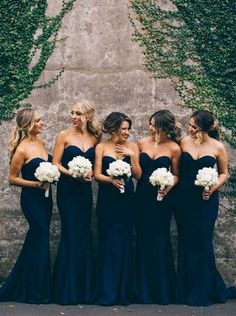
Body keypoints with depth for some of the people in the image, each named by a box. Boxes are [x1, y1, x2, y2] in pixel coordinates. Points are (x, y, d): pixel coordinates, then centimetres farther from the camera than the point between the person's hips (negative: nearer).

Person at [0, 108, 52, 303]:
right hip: (31, 199, -8)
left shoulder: (41, 143, 8)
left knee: (35, 241, 13)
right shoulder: (22, 149, -15)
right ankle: (36, 292, 10)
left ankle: (19, 288, 26)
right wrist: (37, 184, -18)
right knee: (40, 242, -3)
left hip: (45, 197, 8)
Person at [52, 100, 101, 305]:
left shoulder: (94, 138, 8)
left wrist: (90, 174, -8)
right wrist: (71, 173, -18)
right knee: (71, 235, -6)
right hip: (67, 189, -3)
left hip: (85, 190, 4)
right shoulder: (64, 136, -2)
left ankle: (84, 288, 15)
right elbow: (55, 163, -4)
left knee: (84, 235, 5)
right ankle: (67, 289, 4)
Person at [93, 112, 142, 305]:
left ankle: (124, 291, 11)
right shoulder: (102, 147, 3)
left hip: (126, 199, 1)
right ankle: (107, 293, 8)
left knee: (125, 242, 1)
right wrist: (111, 180, -21)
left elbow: (138, 175, 2)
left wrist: (132, 156, -9)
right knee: (108, 242, -1)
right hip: (107, 199, -1)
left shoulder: (132, 147, 6)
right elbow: (97, 175, -3)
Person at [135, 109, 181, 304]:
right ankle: (145, 290, 18)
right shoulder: (143, 143, 3)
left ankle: (162, 289, 15)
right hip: (143, 195, 3)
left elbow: (176, 174, 4)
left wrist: (169, 186, -15)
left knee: (160, 239, 1)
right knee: (143, 239, 6)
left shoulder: (174, 148, -5)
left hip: (163, 198, -3)